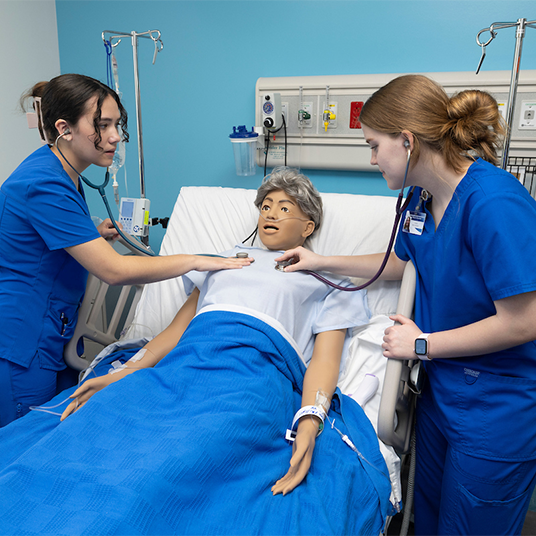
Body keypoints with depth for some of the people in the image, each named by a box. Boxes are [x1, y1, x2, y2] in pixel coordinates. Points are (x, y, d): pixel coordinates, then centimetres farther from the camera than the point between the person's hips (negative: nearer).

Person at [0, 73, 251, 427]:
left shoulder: (62, 173, 5)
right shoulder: (45, 184, -24)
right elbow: (114, 270, -27)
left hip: (46, 342, 9)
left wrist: (95, 236, 1)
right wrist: (196, 261, -21)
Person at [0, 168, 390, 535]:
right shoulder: (227, 258, 33)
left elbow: (325, 357, 7)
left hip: (254, 369, -4)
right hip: (180, 363, 4)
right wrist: (119, 375, 8)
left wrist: (309, 423, -14)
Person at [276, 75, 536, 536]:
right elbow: (399, 262, 17)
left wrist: (422, 343, -16)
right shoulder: (422, 198, -1)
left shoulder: (494, 203, -27)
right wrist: (321, 263, 15)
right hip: (443, 389, 8)